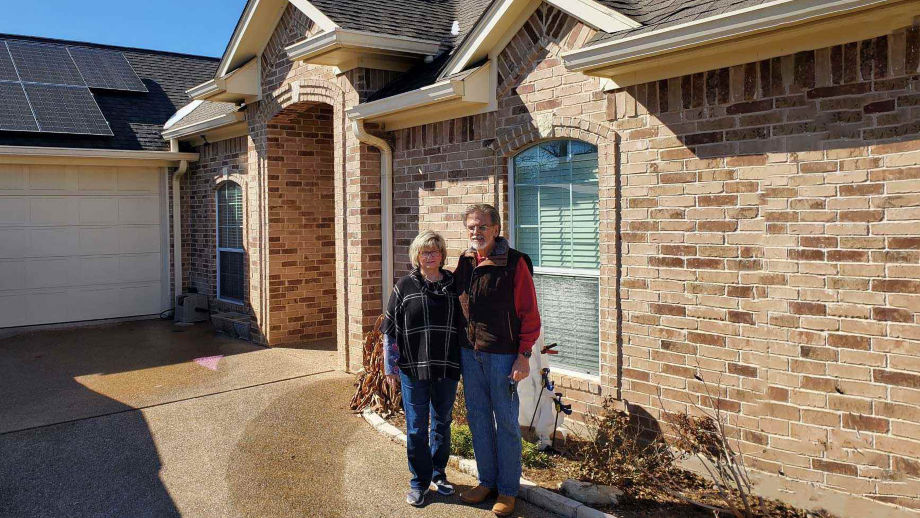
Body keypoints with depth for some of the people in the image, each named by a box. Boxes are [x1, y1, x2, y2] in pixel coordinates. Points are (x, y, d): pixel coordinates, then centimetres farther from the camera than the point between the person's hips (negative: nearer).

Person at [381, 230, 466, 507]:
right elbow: (390, 329, 0)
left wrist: (464, 362, 8)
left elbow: (462, 326, 10)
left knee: (442, 424, 15)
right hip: (414, 369, -2)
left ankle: (438, 473, 33)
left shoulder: (453, 284, 3)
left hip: (447, 369, 2)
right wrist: (390, 367, -2)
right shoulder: (405, 286, -2)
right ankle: (419, 482, 20)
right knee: (416, 428, 5)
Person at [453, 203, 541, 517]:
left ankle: (508, 490, 17)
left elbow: (528, 313, -10)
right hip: (470, 353, 6)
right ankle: (487, 481, 29)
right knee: (478, 419, 14)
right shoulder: (465, 262, 6)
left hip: (502, 355, -6)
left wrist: (524, 355, -14)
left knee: (506, 423, 4)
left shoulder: (515, 263, -11)